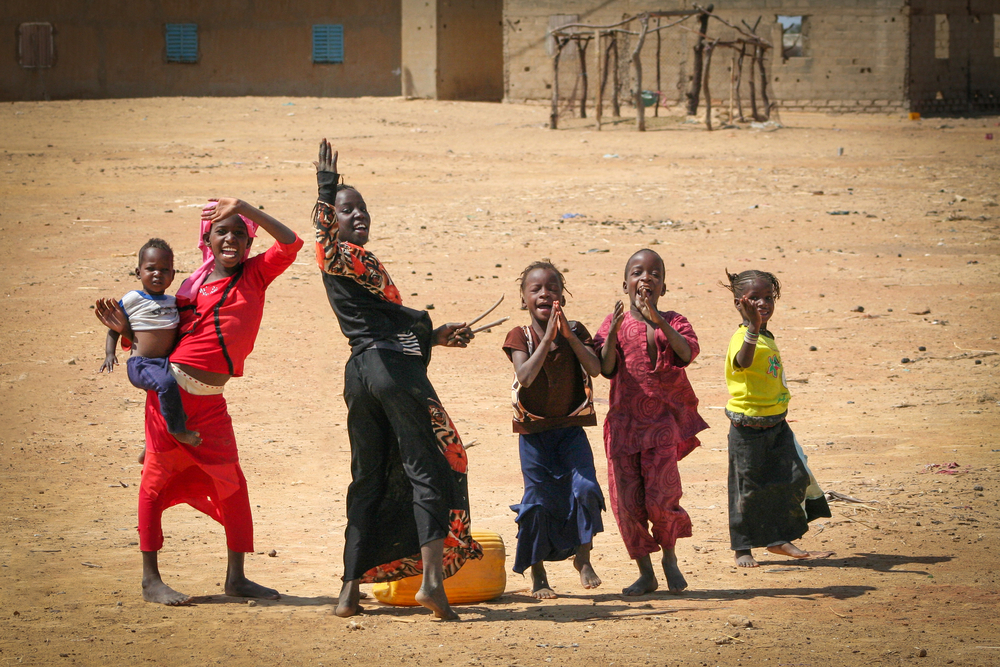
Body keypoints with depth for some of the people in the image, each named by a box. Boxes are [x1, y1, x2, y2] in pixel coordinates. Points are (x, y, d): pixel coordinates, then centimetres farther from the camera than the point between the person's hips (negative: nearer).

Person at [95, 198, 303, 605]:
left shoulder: (256, 274, 7)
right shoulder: (194, 287, 5)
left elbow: (289, 243, -7)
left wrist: (244, 209, -13)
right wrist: (127, 330, -6)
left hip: (211, 401, 3)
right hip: (171, 388, -3)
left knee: (231, 483, 7)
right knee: (157, 479, 0)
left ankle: (236, 577, 17)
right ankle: (150, 579, 4)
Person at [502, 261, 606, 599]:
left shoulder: (575, 331, 2)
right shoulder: (520, 336, -4)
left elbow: (595, 368, -14)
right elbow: (525, 376, -22)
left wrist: (568, 335, -22)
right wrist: (548, 336, -27)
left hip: (571, 427, 2)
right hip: (534, 430, -1)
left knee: (585, 488, -13)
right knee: (539, 500, -1)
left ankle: (583, 558, 7)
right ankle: (538, 575, 13)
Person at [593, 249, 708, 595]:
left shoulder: (673, 323, 4)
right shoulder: (615, 323, 6)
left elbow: (687, 353, -17)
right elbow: (606, 369, -6)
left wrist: (657, 321, -28)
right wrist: (613, 332, -20)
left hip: (663, 420, -2)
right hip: (624, 421, 2)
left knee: (660, 497, -10)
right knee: (627, 502, 2)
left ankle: (669, 557, 18)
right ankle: (645, 572, 17)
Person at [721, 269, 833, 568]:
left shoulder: (767, 338, 9)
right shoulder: (743, 338, -20)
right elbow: (742, 362, -44)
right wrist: (753, 327, -58)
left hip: (776, 424, 8)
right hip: (748, 428, -8)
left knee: (793, 478, 4)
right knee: (747, 488, 2)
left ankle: (779, 539, 17)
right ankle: (742, 548, 15)